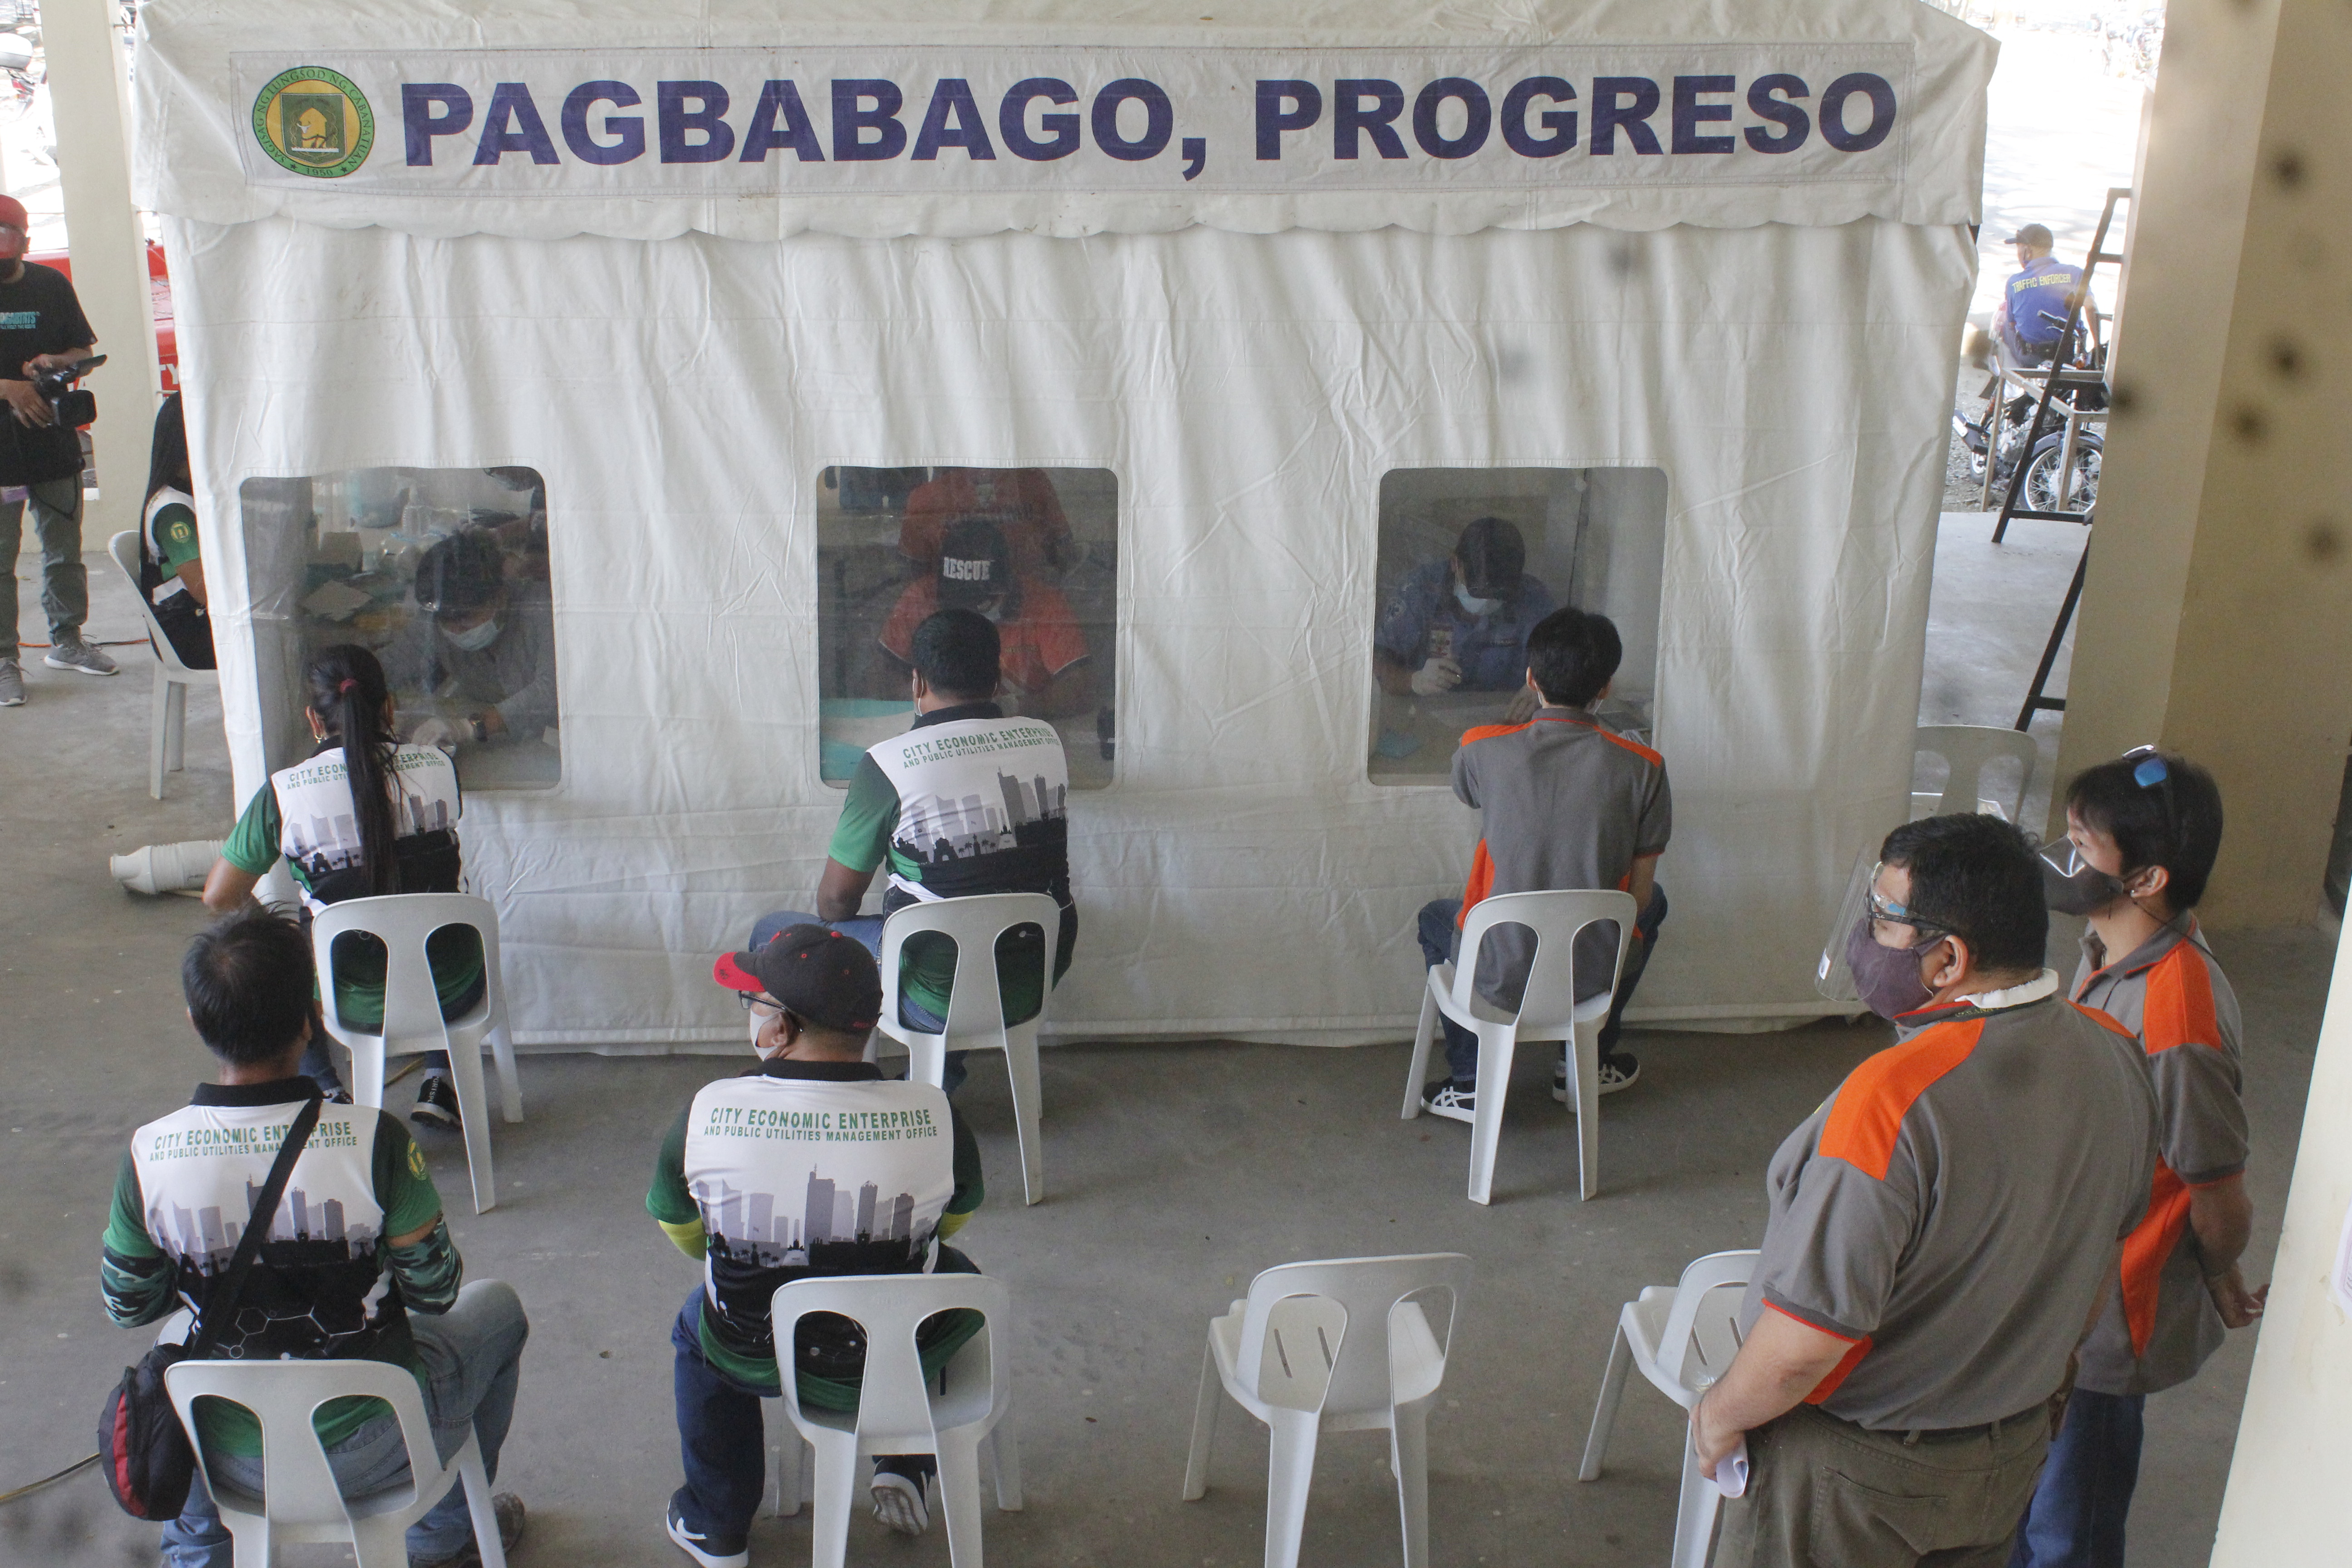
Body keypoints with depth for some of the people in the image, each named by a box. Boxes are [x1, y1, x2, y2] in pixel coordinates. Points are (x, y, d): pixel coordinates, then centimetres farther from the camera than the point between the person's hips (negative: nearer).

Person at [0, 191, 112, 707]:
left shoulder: (52, 286, 9)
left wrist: (57, 363, -8)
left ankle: (66, 641, 27)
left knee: (65, 552, 12)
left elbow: (86, 349, 14)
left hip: (54, 444, 4)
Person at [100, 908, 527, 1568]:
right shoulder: (374, 1139, -25)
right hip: (372, 1451, -3)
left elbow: (127, 1306, -1)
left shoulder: (149, 1156, -18)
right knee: (497, 1308, 27)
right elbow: (435, 1292, -13)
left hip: (237, 1461, 3)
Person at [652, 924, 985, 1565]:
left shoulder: (707, 1111, -16)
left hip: (755, 1362, 0)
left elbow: (677, 1228, 3)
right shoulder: (934, 1116, -16)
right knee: (956, 1275, 31)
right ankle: (906, 1469, 32)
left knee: (697, 1320, 35)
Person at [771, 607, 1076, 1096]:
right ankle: (941, 1076, 37)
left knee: (774, 935, 14)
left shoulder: (888, 764, -16)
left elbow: (836, 898, -7)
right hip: (1039, 983, 5)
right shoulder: (1048, 741, -1)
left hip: (941, 1000, -5)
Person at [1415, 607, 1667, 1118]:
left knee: (1435, 917, 35)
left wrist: (1521, 714, 28)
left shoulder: (1483, 750, -13)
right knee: (1654, 902, 34)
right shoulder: (1642, 768, -11)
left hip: (1497, 976, 0)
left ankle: (1470, 1084, 28)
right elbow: (1639, 893, -4)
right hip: (1591, 975, 1)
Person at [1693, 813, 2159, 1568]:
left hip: (1858, 1471, -7)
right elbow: (2102, 1253, 7)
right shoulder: (2116, 1057, -10)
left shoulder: (1894, 1098, -35)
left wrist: (1723, 1410, -11)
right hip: (2016, 1450, 7)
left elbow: (1805, 1343, -31)